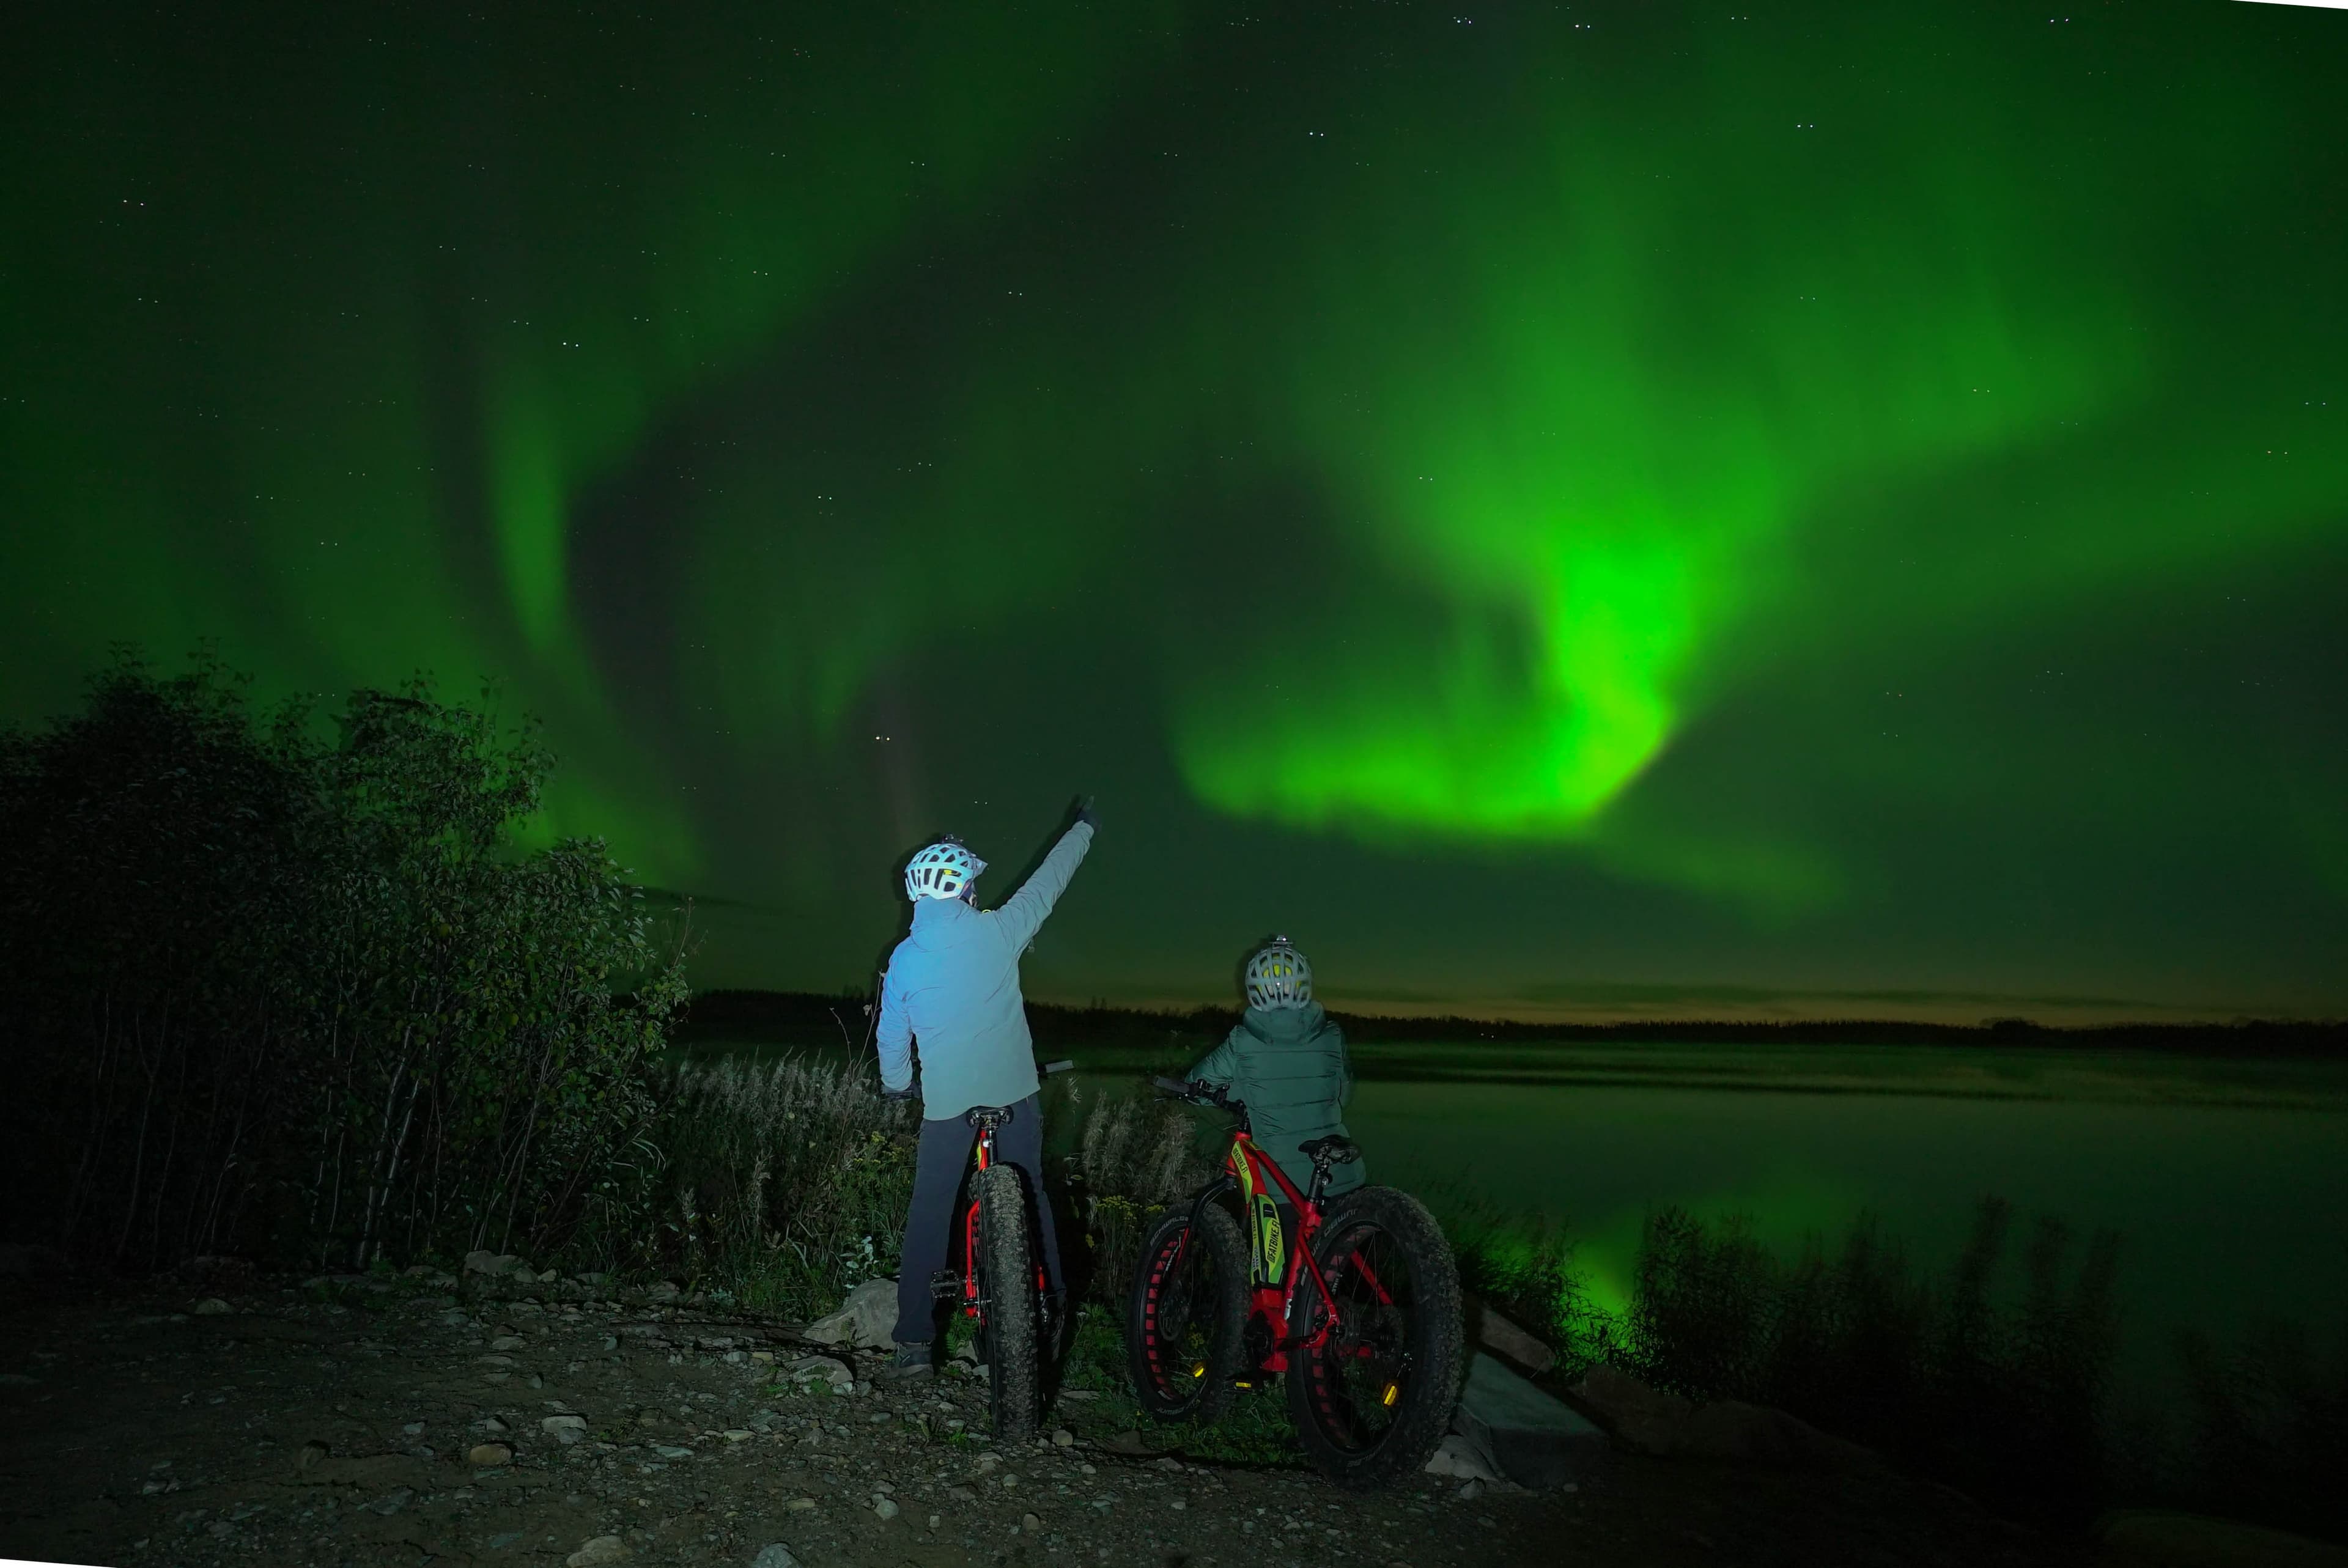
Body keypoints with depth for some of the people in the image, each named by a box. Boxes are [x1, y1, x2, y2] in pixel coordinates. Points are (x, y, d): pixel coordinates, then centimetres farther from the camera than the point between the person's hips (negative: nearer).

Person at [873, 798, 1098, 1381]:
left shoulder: (904, 958, -1)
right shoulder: (996, 932, -8)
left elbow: (892, 1034, 10)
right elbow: (1049, 881, 6)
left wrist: (896, 1086, 29)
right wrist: (1084, 826, 21)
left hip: (946, 1105, 0)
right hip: (1014, 1094, 0)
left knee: (929, 1217, 7)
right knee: (1030, 1203, 15)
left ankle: (915, 1342, 5)